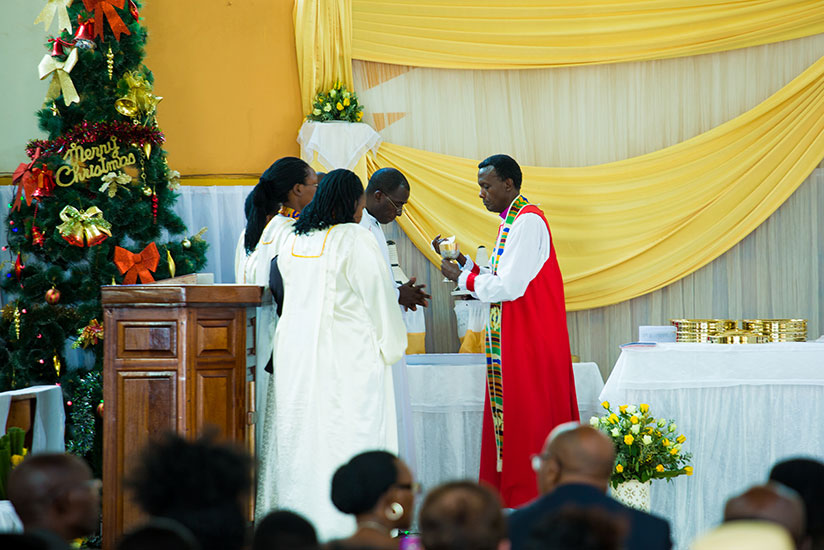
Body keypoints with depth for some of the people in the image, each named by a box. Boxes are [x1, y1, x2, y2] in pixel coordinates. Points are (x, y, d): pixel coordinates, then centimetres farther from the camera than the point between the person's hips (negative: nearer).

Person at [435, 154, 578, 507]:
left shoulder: (528, 222, -16)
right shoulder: (512, 220, 16)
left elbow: (508, 286, -21)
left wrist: (460, 277, -9)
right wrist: (462, 260, 9)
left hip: (531, 343, -10)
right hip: (511, 343, 10)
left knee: (528, 420, -6)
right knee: (507, 417, 10)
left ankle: (531, 501, -2)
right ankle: (509, 499, 13)